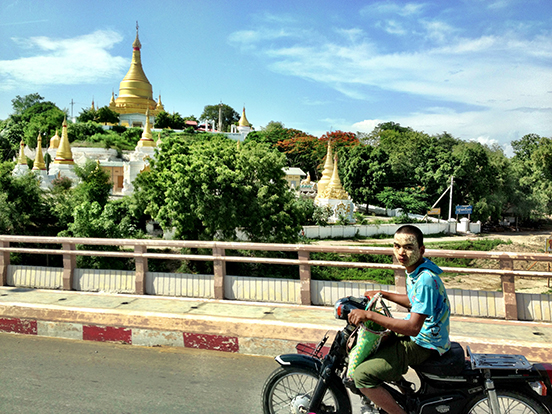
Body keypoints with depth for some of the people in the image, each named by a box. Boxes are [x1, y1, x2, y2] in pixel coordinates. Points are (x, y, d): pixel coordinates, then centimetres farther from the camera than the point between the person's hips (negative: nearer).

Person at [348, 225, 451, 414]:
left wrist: (369, 315, -31)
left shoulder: (425, 280, -28)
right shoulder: (415, 270, 2)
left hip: (424, 345, -10)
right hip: (418, 334, 10)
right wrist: (384, 295, 14)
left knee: (362, 375, -19)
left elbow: (413, 327, -31)